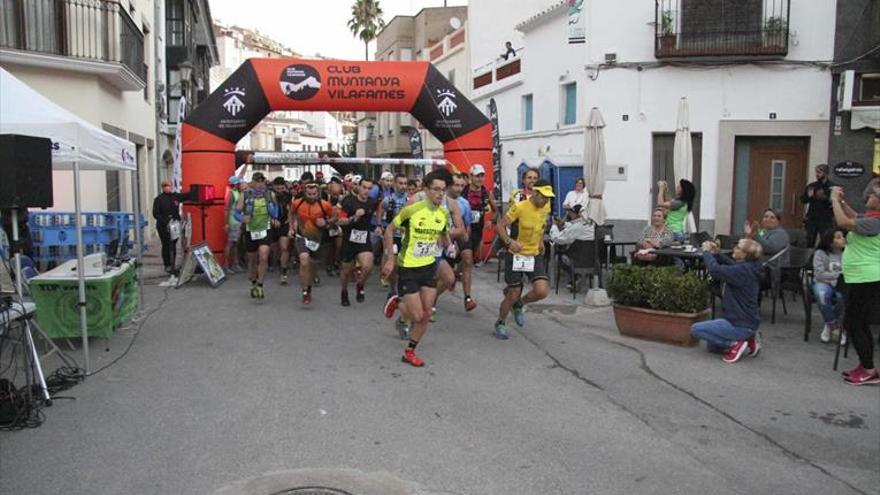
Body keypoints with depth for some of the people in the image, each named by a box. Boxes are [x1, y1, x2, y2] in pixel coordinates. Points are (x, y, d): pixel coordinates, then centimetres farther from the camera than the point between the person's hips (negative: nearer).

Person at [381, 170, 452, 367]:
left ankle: (409, 352, 24)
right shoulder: (412, 210, -19)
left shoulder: (444, 213, -3)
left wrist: (446, 242, -4)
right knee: (417, 316, -4)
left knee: (426, 315, 6)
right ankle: (397, 302, 27)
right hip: (408, 268, -5)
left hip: (429, 266, 6)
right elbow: (389, 230, -7)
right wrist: (391, 259, -9)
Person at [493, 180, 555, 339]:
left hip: (535, 255, 5)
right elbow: (499, 226, -18)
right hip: (516, 255, -5)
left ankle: (518, 305, 19)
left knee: (542, 291, -13)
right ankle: (500, 324, 29)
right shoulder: (520, 207, -18)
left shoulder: (546, 207, 1)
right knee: (513, 295, 1)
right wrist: (509, 241, -33)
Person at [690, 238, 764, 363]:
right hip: (747, 321, 10)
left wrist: (706, 252, -13)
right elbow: (730, 264, 19)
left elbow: (715, 270, -30)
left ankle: (735, 344, -6)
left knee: (695, 329, -9)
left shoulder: (743, 270, -26)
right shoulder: (748, 267, 3)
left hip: (741, 325, -10)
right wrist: (715, 254, 2)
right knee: (712, 345, 24)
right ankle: (748, 338, 13)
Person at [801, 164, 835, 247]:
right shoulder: (811, 186, 9)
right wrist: (808, 196, -9)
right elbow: (803, 200, 11)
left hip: (826, 220, -3)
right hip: (811, 219, 3)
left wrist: (825, 198, -22)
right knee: (809, 243, 6)